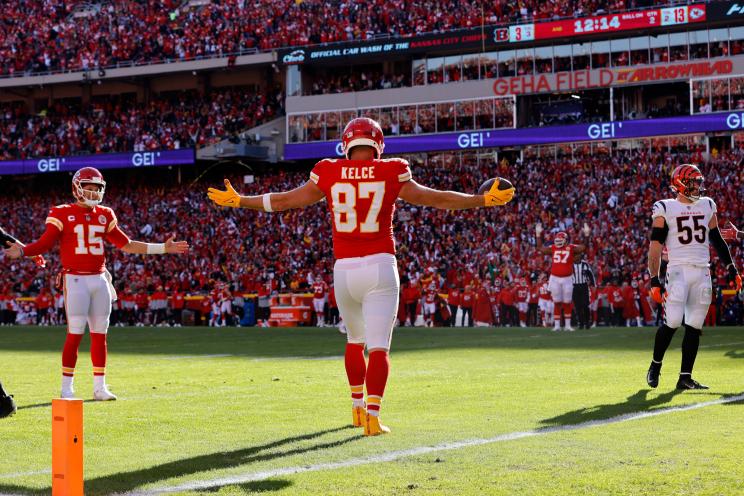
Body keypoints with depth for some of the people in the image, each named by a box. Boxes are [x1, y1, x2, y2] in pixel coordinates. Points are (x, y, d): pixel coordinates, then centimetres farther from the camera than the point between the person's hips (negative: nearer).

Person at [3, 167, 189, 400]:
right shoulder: (63, 214, -3)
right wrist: (22, 251, -26)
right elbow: (44, 244, -6)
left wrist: (163, 248, 14)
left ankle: (99, 386, 14)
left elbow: (126, 244, 16)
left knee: (100, 335, 6)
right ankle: (66, 388, 1)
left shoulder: (105, 215, 12)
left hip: (100, 279, 5)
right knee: (75, 334, -7)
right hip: (75, 279, -5)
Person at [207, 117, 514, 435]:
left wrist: (238, 201, 25)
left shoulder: (329, 174, 3)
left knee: (355, 339, 23)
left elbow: (284, 201, 12)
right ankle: (372, 416, -15)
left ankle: (358, 408, 29)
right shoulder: (391, 174, -1)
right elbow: (435, 199, 5)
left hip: (344, 269, 3)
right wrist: (484, 200, 16)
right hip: (380, 267, -3)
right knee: (379, 346, -3)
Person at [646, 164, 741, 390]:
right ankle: (655, 365, 7)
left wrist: (731, 269, 16)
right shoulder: (665, 209, 0)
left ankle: (685, 377, 6)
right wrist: (655, 281, -9)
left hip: (703, 272, 5)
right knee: (672, 322, -14)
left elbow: (717, 240, 21)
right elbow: (655, 247, -2)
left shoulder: (707, 206, 15)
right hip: (678, 270, -5)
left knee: (694, 326, 2)